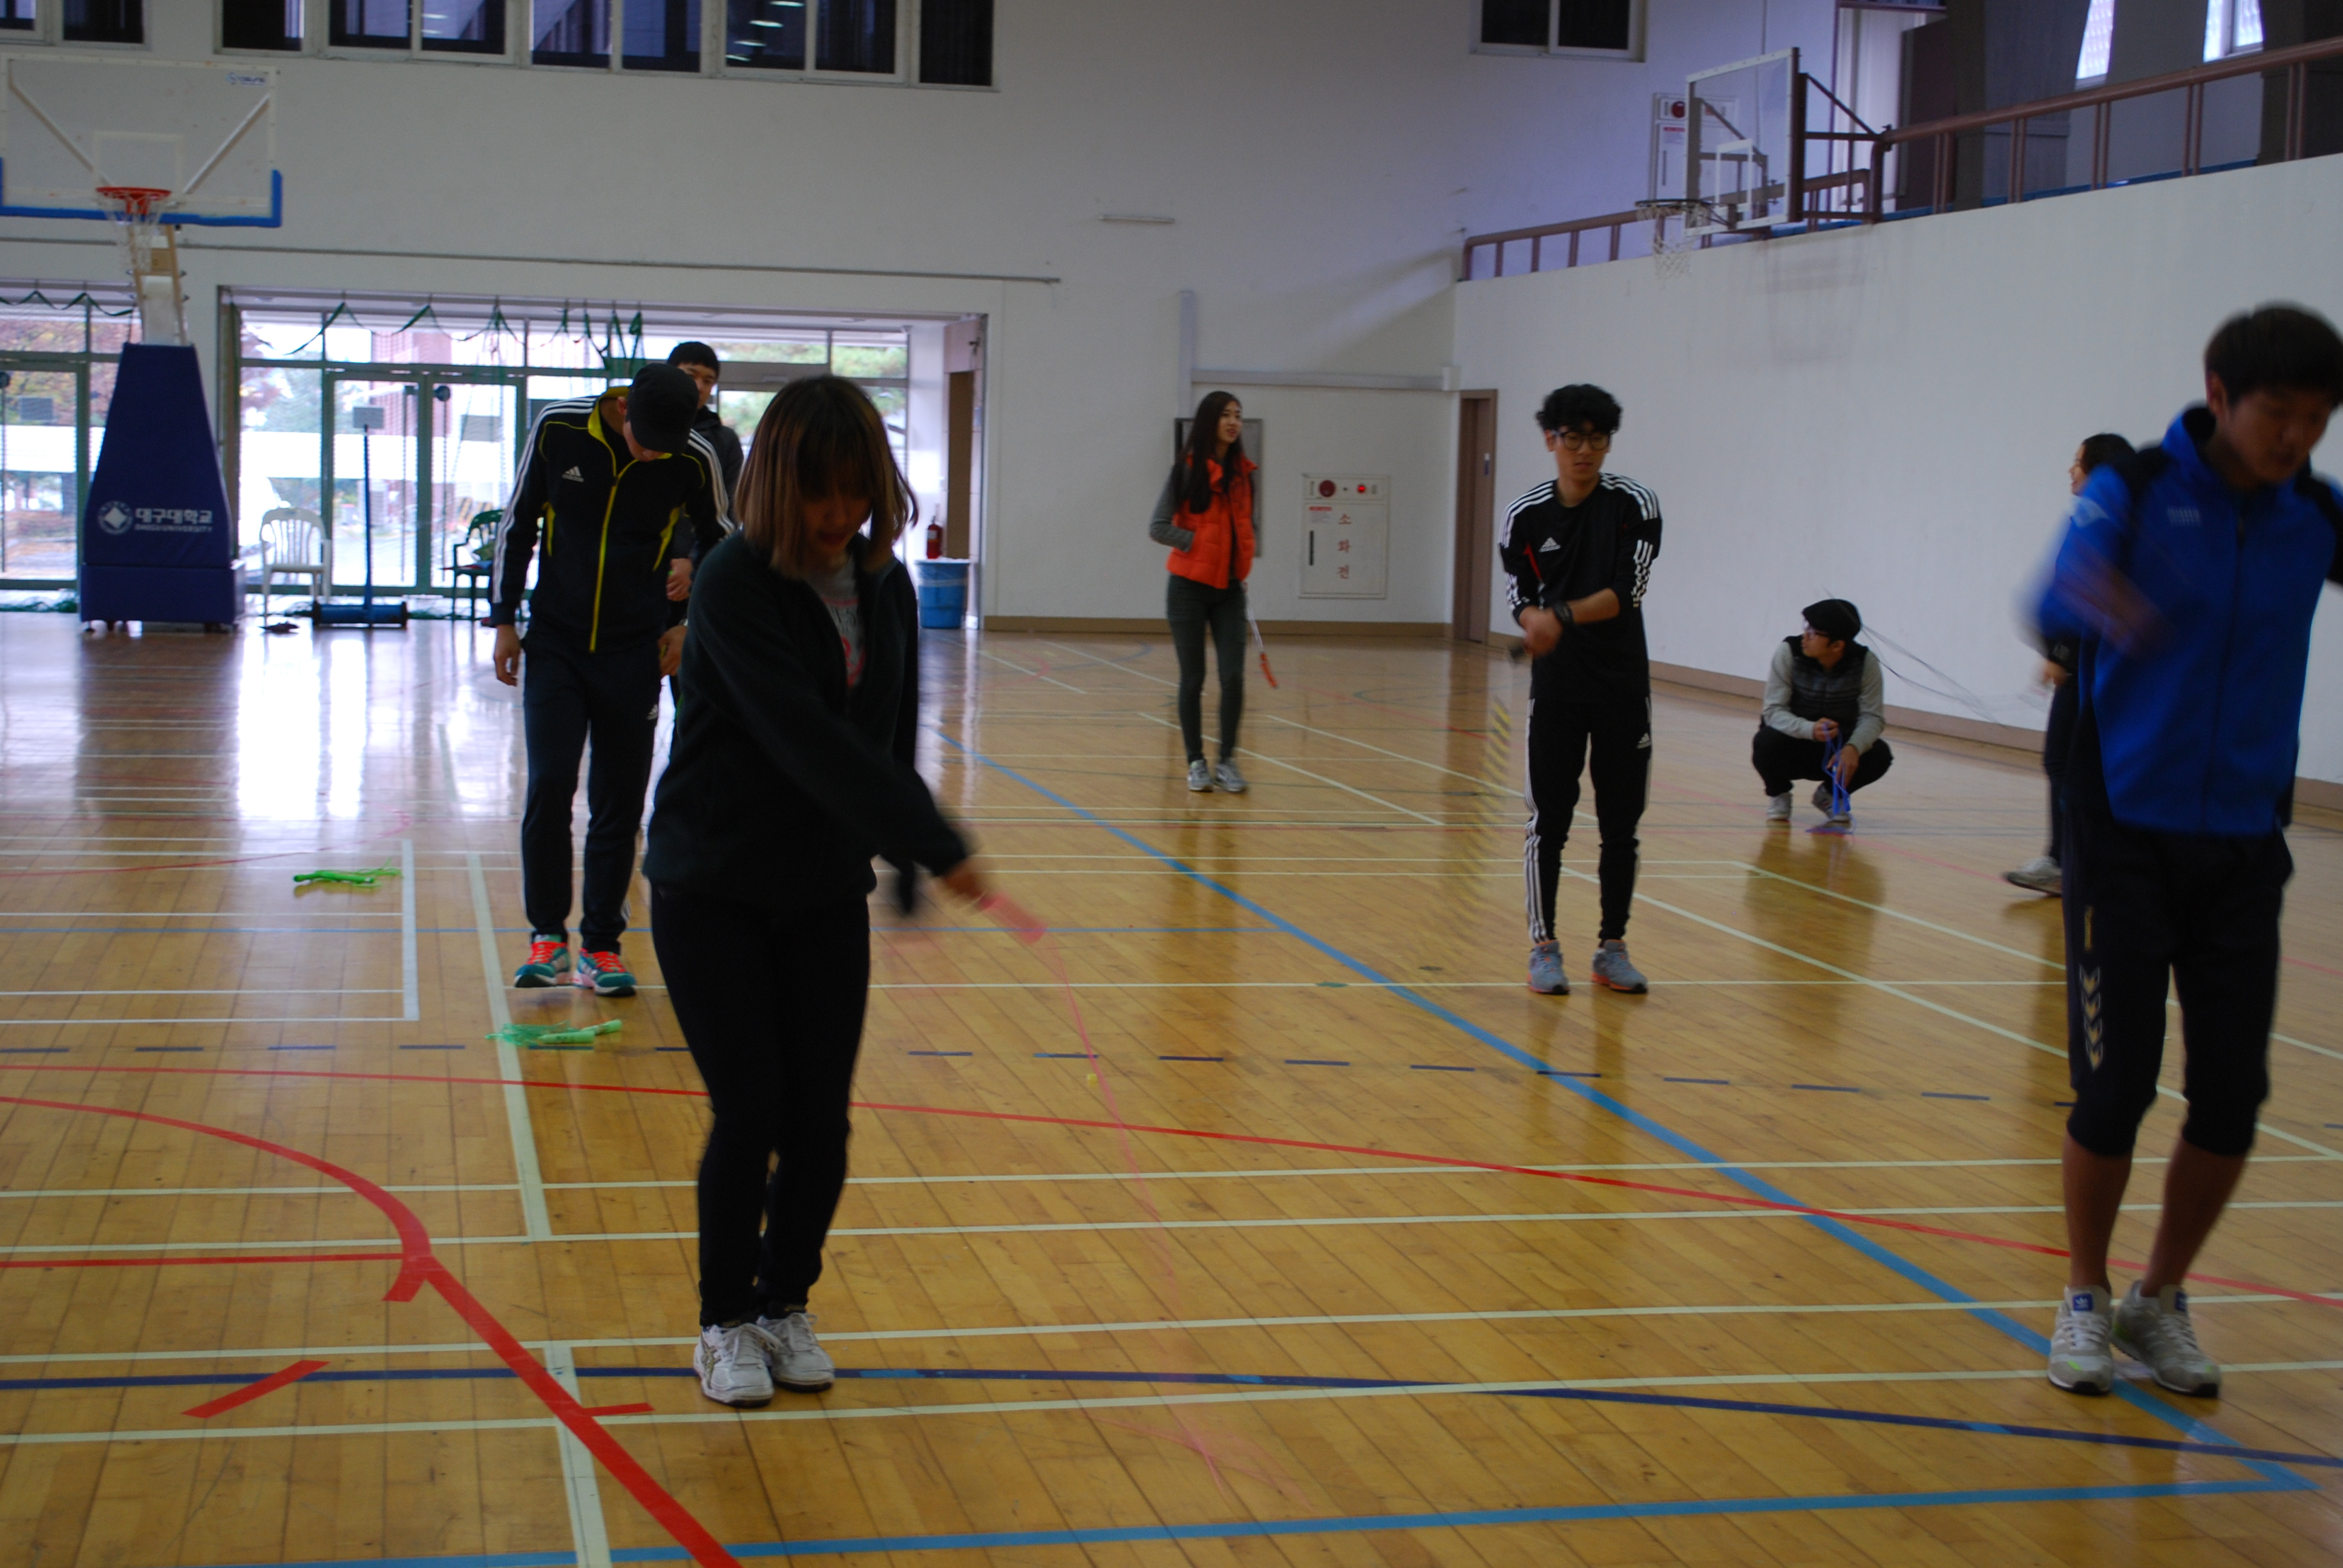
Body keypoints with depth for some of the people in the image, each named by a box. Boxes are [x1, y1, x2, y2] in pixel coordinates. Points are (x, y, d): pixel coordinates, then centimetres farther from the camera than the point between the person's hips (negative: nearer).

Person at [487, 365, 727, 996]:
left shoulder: (696, 462, -12)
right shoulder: (558, 429, -11)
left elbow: (718, 540, 8)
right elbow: (518, 523, 3)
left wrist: (688, 622, 1)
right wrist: (505, 618, 4)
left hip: (635, 653, 0)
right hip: (555, 642, 0)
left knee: (619, 802, 3)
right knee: (550, 784, -11)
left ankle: (601, 945, 14)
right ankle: (548, 933, 4)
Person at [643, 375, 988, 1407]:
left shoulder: (886, 587, 0)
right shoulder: (734, 585, -19)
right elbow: (804, 738, -28)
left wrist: (890, 851, -1)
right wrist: (933, 844, -30)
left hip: (827, 893, 5)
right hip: (712, 889, -5)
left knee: (821, 1122, 3)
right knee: (750, 1113, -5)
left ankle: (784, 1303, 25)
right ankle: (725, 1321, 15)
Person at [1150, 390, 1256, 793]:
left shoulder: (1243, 472, 7)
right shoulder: (1187, 470, -7)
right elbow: (1158, 528, -10)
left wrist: (1242, 566, 8)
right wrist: (1202, 542, -14)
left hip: (1229, 590, 3)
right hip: (1189, 588, -3)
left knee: (1233, 677, -7)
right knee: (1193, 679, 3)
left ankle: (1227, 761, 5)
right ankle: (1196, 763, 14)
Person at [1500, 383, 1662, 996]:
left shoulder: (1635, 504, -5)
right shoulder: (1525, 515, 0)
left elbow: (1629, 592, -13)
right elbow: (1521, 600, 1)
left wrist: (1563, 616, -25)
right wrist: (1536, 622, -21)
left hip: (1624, 686, 0)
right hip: (1555, 687, 0)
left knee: (1622, 823, 5)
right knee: (1548, 820, -1)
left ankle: (1612, 947, 16)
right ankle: (1544, 946, 9)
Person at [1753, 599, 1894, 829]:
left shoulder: (1865, 662, -14)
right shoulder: (1788, 652, -18)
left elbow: (1873, 716, -15)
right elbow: (1774, 711, -21)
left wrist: (1854, 748, -37)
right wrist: (1810, 730, -41)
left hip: (1838, 750, 2)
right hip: (1794, 745, -2)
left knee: (1880, 755, -25)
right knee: (1767, 744, -34)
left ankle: (1832, 795, 8)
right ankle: (1778, 794, 2)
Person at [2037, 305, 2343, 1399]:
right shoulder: (2136, 488, -9)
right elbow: (2055, 608, -25)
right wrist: (2086, 603, -49)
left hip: (2244, 846, 4)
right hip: (2126, 835, -3)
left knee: (2232, 1100, 2)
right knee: (2114, 1087, -3)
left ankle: (2161, 1300, 23)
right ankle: (2085, 1300, 19)